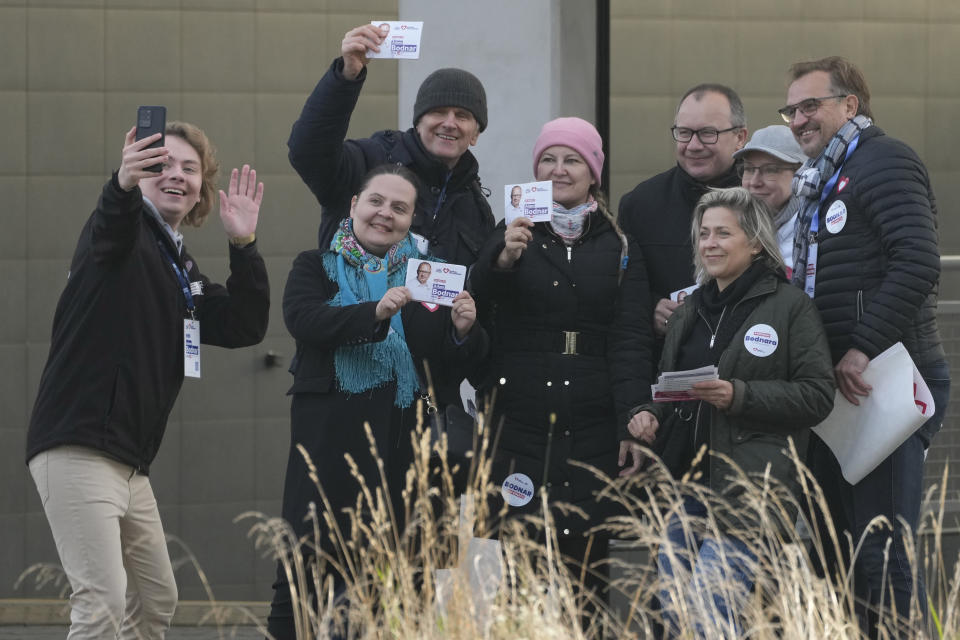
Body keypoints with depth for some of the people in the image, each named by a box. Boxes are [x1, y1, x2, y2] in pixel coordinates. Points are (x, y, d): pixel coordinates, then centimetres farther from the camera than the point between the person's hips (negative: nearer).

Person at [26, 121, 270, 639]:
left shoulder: (183, 271, 19)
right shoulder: (127, 232, -4)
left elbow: (245, 327, 8)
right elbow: (110, 232, -29)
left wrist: (243, 244, -3)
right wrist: (123, 185, -52)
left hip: (128, 461, 9)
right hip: (78, 450, -9)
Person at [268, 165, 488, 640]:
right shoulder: (317, 265, 7)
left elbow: (455, 361, 10)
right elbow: (302, 319, -14)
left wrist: (462, 331, -13)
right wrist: (375, 312, -27)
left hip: (402, 438, 3)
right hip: (330, 435, -3)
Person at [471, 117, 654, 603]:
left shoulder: (619, 248, 9)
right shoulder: (515, 233, 8)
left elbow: (630, 339, 2)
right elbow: (480, 294, -11)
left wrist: (632, 422, -9)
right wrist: (504, 258, -33)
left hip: (592, 424, 0)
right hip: (519, 414, 0)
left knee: (584, 545, -3)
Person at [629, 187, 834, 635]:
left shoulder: (791, 307, 0)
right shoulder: (689, 311, 21)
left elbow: (817, 395, -7)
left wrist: (740, 395, -17)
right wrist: (649, 415, 7)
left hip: (749, 487, -7)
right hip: (682, 485, 7)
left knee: (706, 613, -21)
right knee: (673, 614, -1)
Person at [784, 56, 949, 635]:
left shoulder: (884, 162, -8)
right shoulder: (824, 180, 21)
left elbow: (918, 263, -20)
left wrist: (864, 349, -22)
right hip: (844, 389, 10)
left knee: (882, 549, -11)